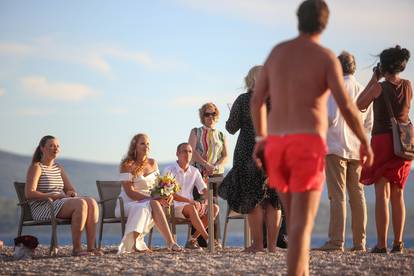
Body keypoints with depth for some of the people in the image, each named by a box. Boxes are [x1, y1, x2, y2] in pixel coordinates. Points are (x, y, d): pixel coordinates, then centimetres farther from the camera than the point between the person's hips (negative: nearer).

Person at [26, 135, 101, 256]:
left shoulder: (59, 168, 21)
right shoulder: (36, 167, -2)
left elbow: (70, 189, 20)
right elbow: (29, 194, -14)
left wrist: (71, 193, -6)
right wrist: (53, 196, -19)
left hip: (61, 204, 7)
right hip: (43, 208, -7)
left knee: (92, 202, -20)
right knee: (81, 204, -31)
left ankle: (91, 247, -27)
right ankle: (76, 248, -28)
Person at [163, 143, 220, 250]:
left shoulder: (194, 171, 11)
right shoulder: (169, 170, -5)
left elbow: (204, 189, 3)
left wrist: (204, 204, -19)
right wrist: (189, 201, -25)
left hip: (191, 205, 6)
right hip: (174, 207, -6)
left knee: (214, 208, -17)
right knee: (191, 208, -37)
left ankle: (193, 240, -18)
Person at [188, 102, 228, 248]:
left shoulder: (221, 136, 17)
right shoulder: (196, 132, 12)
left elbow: (225, 156, 8)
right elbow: (192, 151, -2)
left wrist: (215, 167, -11)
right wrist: (206, 165, -14)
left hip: (216, 174, 1)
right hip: (198, 173, -1)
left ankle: (215, 239, -2)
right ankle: (199, 240, -9)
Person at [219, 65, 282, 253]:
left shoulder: (243, 100, -4)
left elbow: (232, 128, -3)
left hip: (249, 153, -2)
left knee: (252, 199, 3)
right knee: (273, 201, 8)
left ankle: (258, 244, 0)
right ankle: (272, 245, 5)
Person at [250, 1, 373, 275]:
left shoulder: (277, 51, 13)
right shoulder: (327, 57, -3)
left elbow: (256, 100, 17)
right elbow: (347, 106, -11)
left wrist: (261, 138, 31)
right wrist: (366, 142, 3)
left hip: (277, 146, 5)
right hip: (308, 147, -5)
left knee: (296, 218, 21)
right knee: (302, 224, -8)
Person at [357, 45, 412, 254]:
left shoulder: (379, 87, -10)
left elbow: (359, 106, 2)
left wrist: (373, 80, 4)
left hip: (382, 140, -4)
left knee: (382, 193, -4)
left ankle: (382, 243, -8)